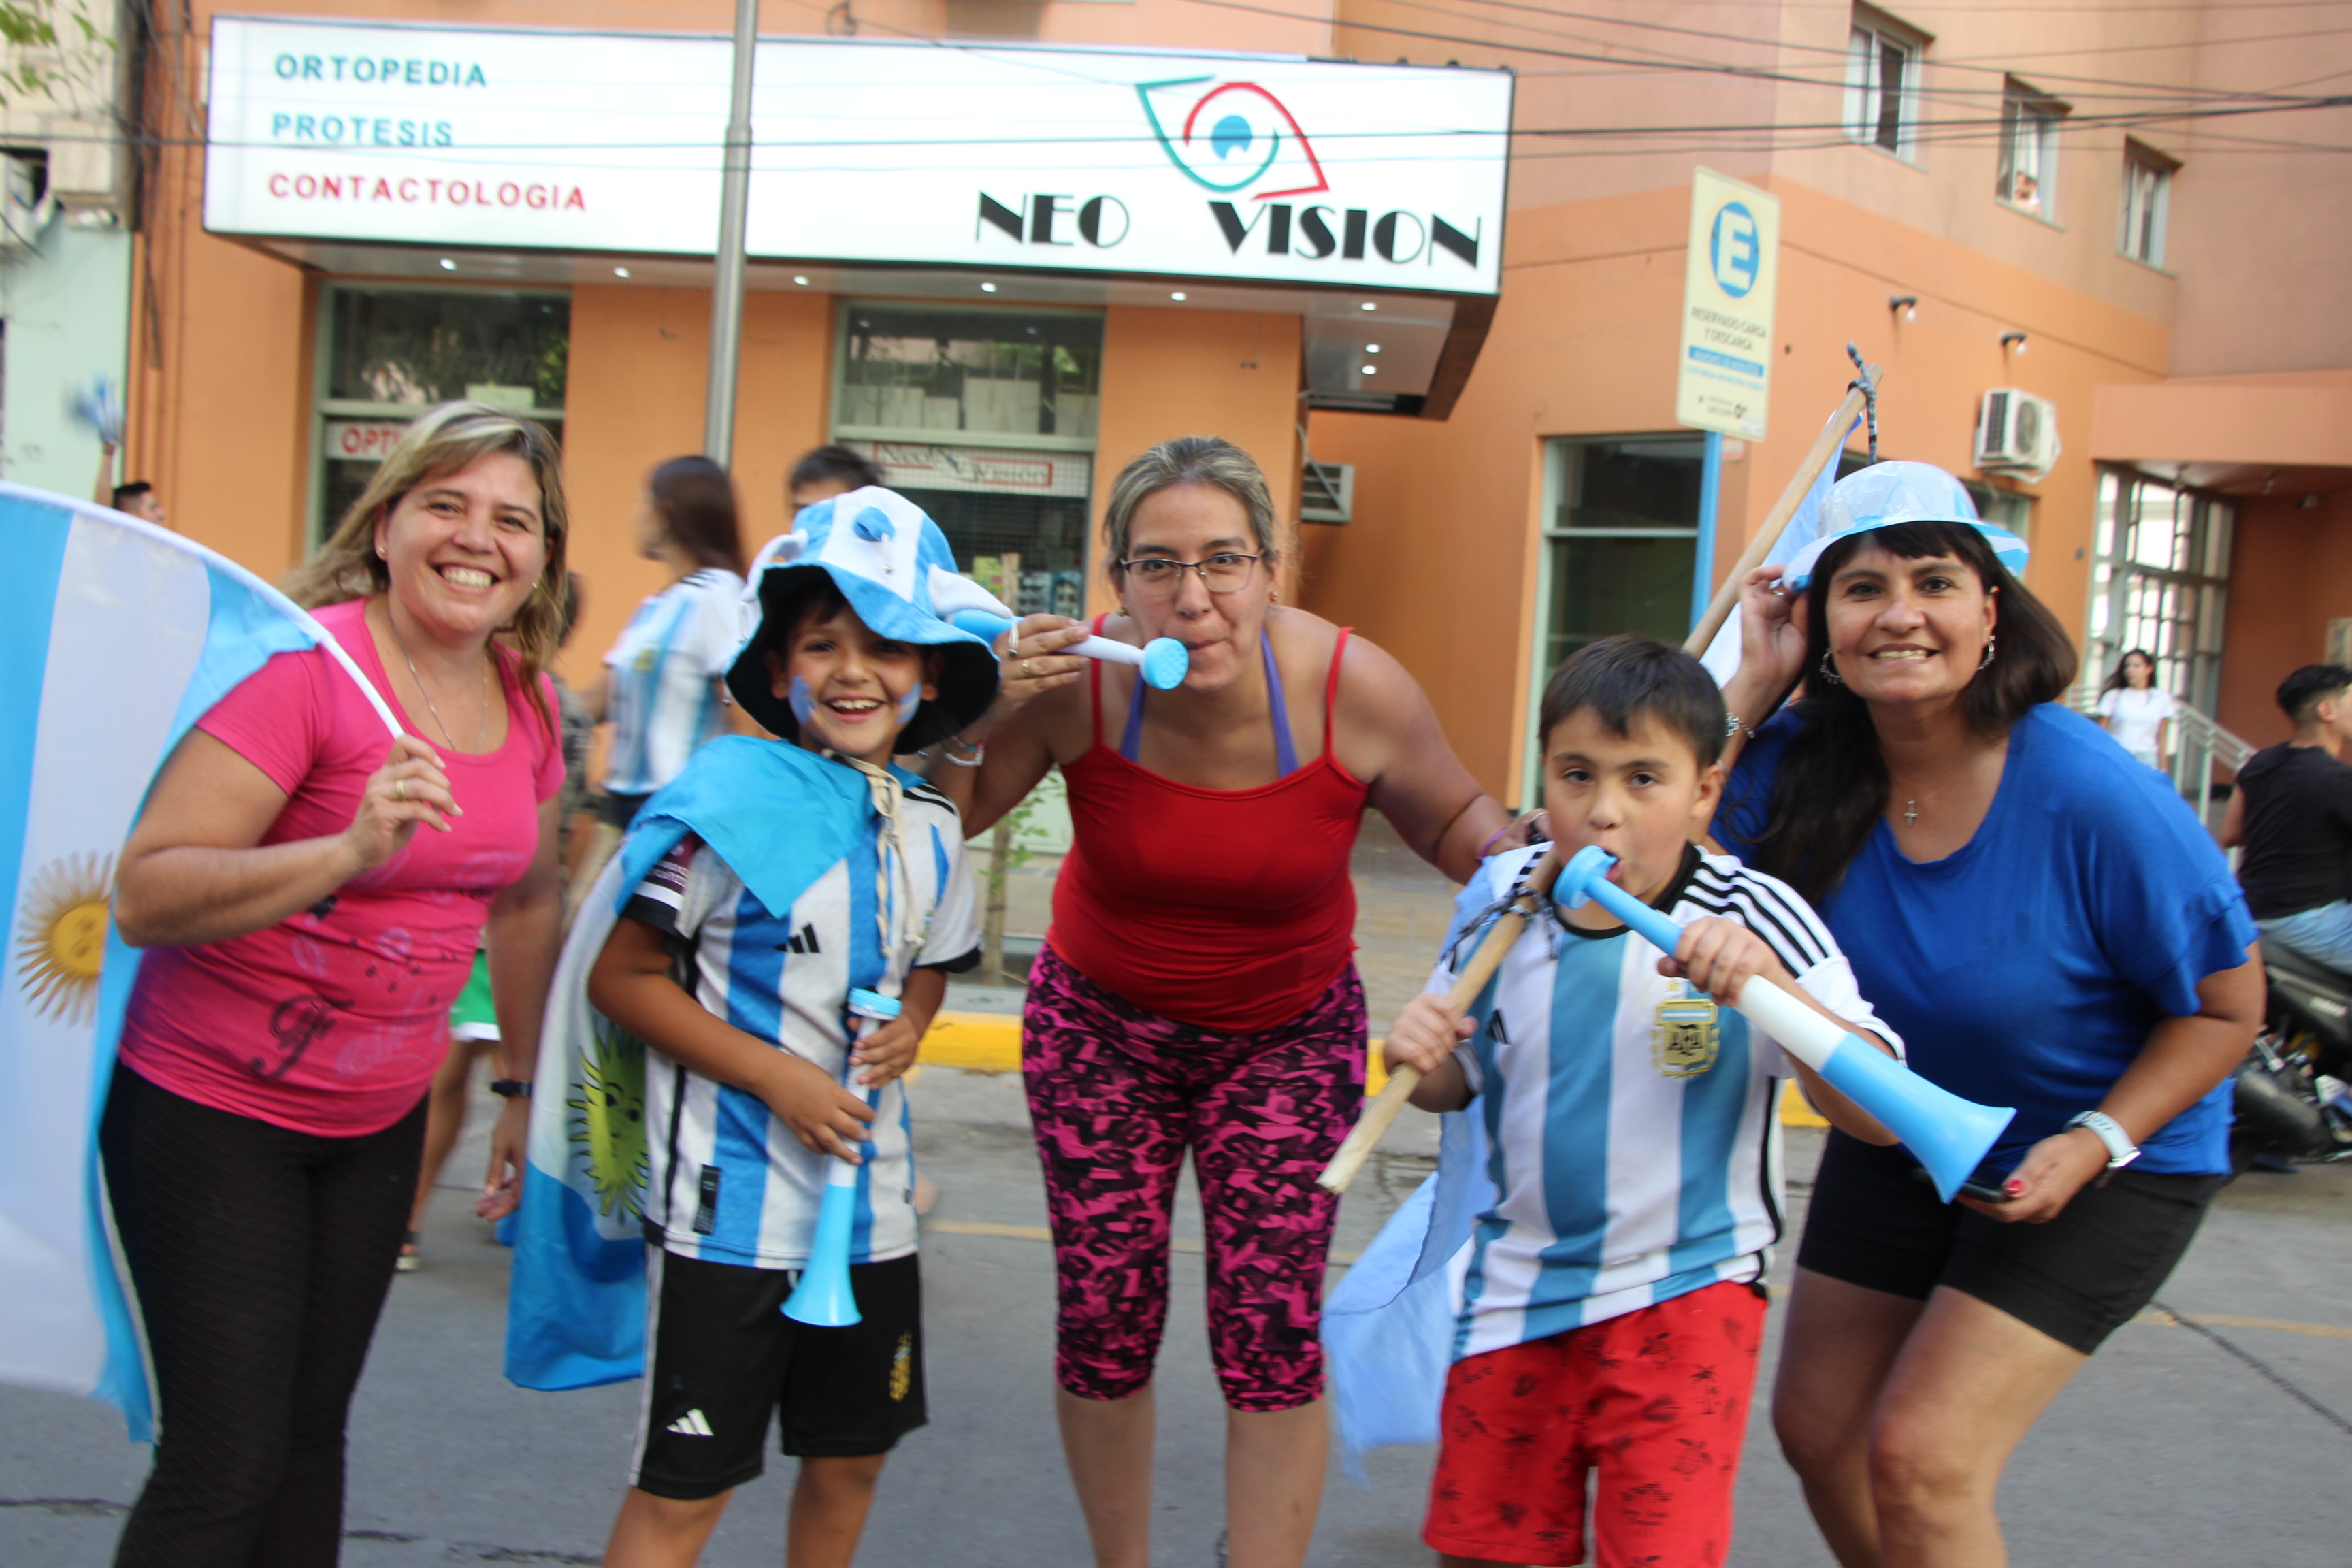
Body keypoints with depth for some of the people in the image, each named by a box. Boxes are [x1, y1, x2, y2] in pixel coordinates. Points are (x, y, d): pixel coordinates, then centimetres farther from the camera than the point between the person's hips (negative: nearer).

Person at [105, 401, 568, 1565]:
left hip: (380, 1120, 6)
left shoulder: (526, 699, 2)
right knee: (225, 1466, -3)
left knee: (312, 1435, 17)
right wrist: (351, 851, -37)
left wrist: (527, 1088, 19)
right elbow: (144, 896, -24)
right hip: (212, 1109, -6)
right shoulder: (307, 662, -19)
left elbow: (525, 899, 16)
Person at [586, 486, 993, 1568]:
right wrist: (775, 1075, -19)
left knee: (853, 1452, 20)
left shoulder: (929, 827, 3)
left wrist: (908, 1027, -4)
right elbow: (623, 978, -14)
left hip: (872, 1195, 6)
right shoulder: (732, 800, -16)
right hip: (733, 1195, -6)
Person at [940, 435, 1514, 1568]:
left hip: (1288, 1036, 0)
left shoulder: (1355, 689, -21)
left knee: (1273, 1334, -6)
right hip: (1101, 1025, 1)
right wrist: (975, 717, -28)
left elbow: (1454, 819, -2)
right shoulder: (1080, 683, -21)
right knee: (1104, 1322, 5)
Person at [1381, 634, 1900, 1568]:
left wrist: (1773, 988, -35)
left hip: (1685, 1290, -3)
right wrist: (1418, 1056, -14)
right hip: (1519, 1281, 4)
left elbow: (1883, 1119, -21)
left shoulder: (1752, 919, -16)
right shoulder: (1504, 896, -5)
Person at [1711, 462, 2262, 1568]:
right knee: (1817, 1430, 13)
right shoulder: (1809, 769, -14)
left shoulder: (2089, 793, -27)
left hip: (2106, 1164, -5)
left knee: (1921, 1457, -13)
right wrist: (1755, 680, -24)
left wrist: (2095, 1142, -26)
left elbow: (2227, 1004, -16)